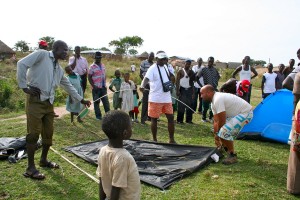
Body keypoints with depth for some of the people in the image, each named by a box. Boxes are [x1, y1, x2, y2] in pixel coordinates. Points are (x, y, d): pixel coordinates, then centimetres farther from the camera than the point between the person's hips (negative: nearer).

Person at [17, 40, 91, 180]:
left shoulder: (59, 69, 17)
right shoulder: (41, 54, -5)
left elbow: (68, 86, 25)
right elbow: (22, 64, -14)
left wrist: (81, 100, 28)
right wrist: (24, 87, -14)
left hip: (49, 103, 8)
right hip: (35, 101, -7)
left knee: (48, 134, 12)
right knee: (34, 134, -3)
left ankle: (44, 160, 31)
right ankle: (30, 168, 8)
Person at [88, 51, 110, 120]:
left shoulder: (103, 65, 9)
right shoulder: (92, 67, -8)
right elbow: (89, 77, -7)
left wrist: (105, 84, 8)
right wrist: (94, 86, -14)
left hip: (103, 87, 5)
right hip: (96, 88, -5)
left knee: (106, 101, 7)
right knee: (96, 102, 5)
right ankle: (98, 116, 15)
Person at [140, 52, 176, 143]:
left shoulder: (165, 67, 10)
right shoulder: (152, 68, -13)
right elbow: (146, 78, -31)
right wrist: (142, 86, -50)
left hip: (167, 98, 7)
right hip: (155, 99, -7)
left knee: (171, 117, 7)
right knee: (154, 119, 4)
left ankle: (171, 139, 18)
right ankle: (154, 140, 18)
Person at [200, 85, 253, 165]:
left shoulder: (218, 100, -26)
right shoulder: (214, 101, 7)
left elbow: (222, 121, -22)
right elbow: (216, 121, 8)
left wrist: (217, 134, -7)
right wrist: (216, 136, 5)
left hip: (245, 113, -11)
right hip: (237, 114, 11)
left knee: (225, 131, -22)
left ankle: (232, 156, -5)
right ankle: (228, 149, 32)